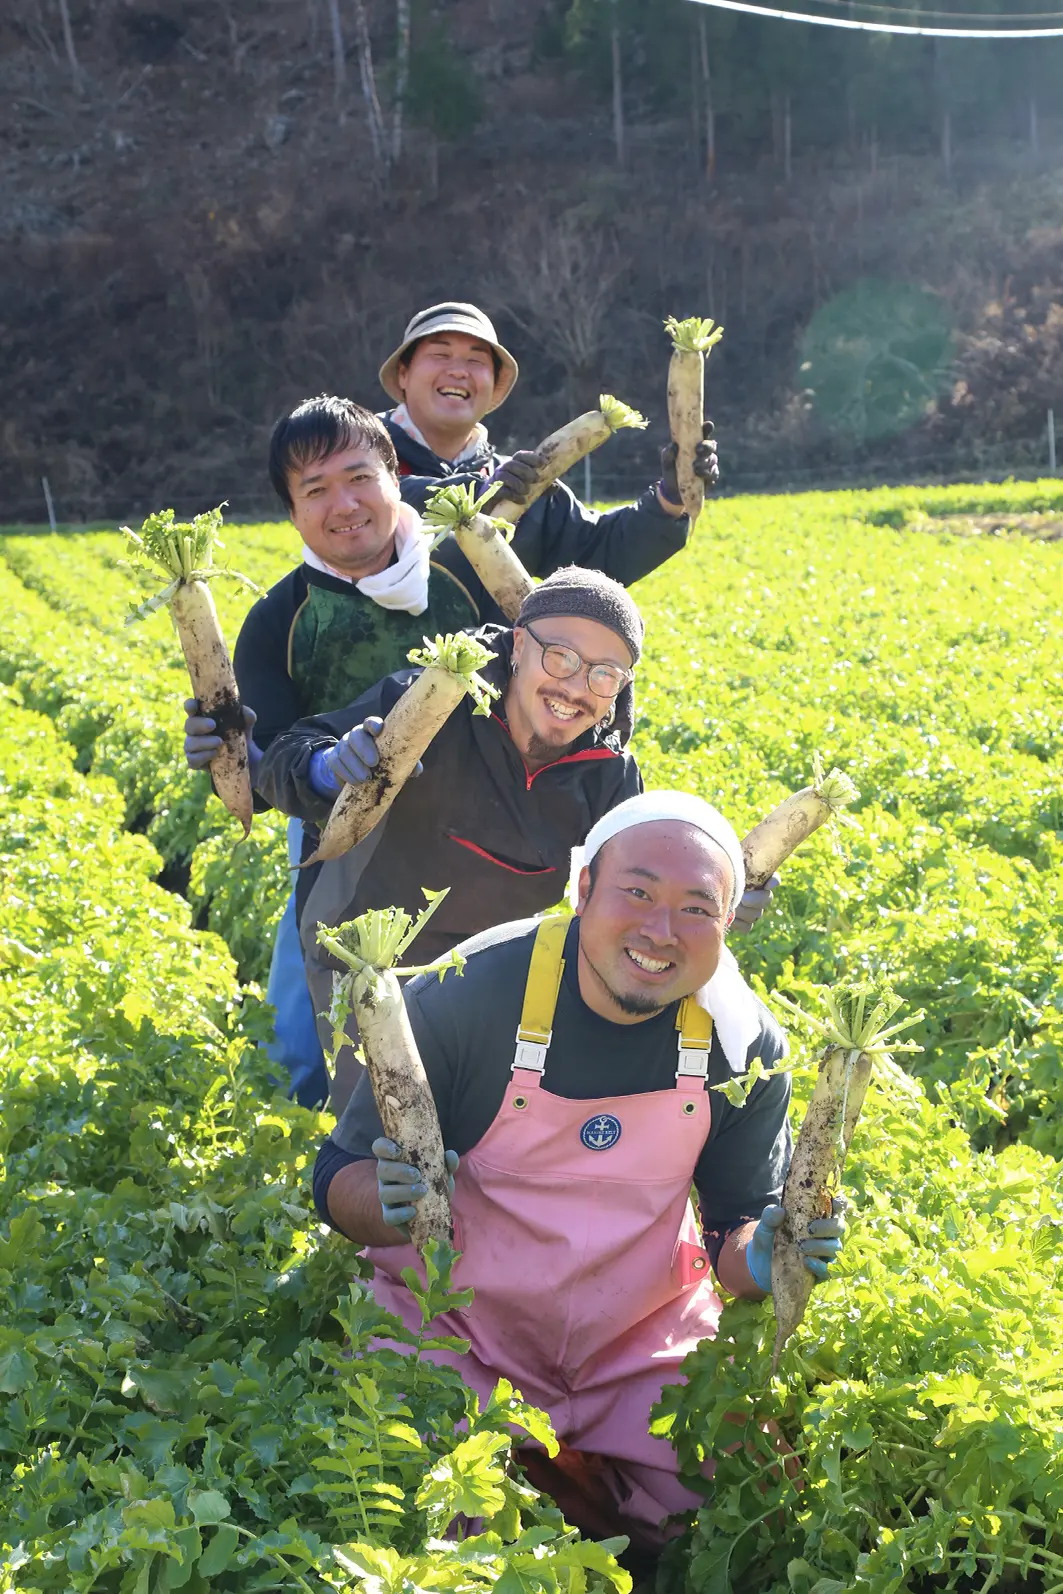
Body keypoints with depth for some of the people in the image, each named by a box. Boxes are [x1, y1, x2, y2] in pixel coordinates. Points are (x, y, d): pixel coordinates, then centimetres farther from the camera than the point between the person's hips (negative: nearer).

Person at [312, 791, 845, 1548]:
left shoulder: (747, 1047, -12)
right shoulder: (463, 996, -20)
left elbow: (737, 1222, 0)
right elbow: (340, 1182, -12)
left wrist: (758, 1257, -24)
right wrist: (393, 1204, -35)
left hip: (647, 1344, 3)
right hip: (455, 1332, -2)